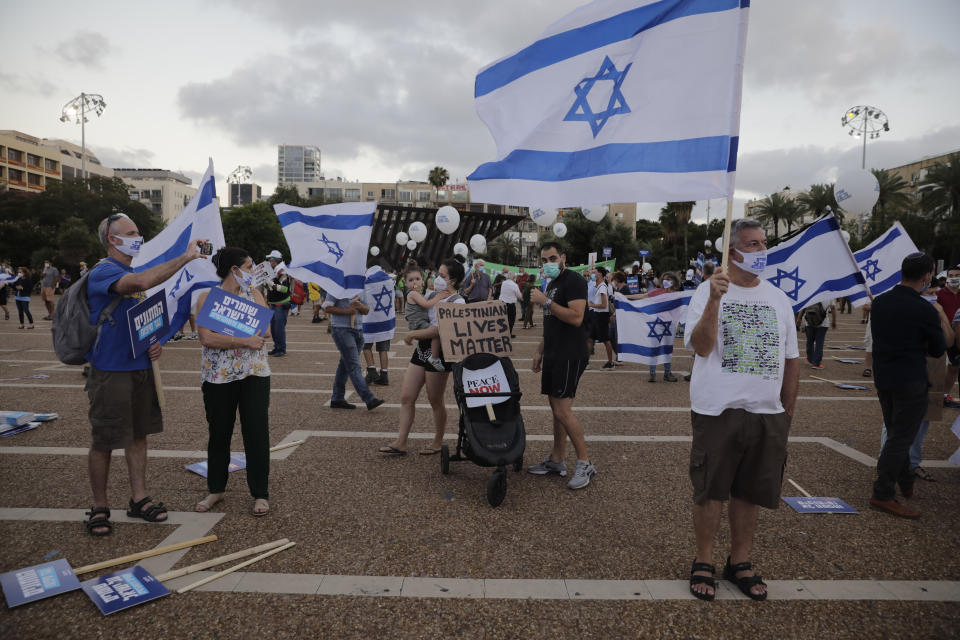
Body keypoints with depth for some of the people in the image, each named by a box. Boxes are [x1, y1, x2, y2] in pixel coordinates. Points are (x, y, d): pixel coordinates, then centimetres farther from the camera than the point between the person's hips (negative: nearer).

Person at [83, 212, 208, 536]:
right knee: (104, 442, 3)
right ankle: (99, 507, 18)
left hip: (141, 367, 8)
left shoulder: (132, 274, 13)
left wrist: (155, 342, 3)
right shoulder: (103, 272, -14)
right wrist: (186, 257, -33)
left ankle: (139, 499, 24)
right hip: (110, 371, -8)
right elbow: (141, 282, -36)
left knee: (138, 435, 13)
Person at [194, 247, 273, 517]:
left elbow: (265, 331, -6)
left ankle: (260, 495, 12)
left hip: (254, 373, 2)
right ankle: (216, 489, 30)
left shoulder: (254, 294, 6)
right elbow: (207, 338, -15)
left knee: (257, 433, 0)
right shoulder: (207, 297, -2)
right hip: (218, 376, -1)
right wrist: (245, 340, -20)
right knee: (219, 433, 11)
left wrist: (224, 334, -15)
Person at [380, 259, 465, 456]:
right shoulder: (432, 295, 11)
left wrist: (412, 334, -14)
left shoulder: (457, 301, -12)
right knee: (406, 397, 5)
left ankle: (438, 442, 24)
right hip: (421, 351, 8)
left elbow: (440, 330, -22)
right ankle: (400, 443, 12)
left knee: (435, 401, 5)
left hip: (438, 354, -8)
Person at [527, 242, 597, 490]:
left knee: (562, 410, -12)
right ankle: (556, 461, 20)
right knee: (556, 409, 12)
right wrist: (540, 351, 21)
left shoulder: (573, 280, -10)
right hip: (553, 355, 9)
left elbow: (576, 317, -23)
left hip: (570, 355, -9)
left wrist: (545, 302, -19)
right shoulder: (551, 284, 19)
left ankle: (585, 464, -1)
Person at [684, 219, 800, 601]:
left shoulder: (778, 298, 11)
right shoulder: (708, 291, -2)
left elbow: (792, 360, 15)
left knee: (751, 492, 12)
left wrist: (787, 413, 11)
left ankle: (739, 562, 29)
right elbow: (701, 347, -16)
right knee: (710, 491, 5)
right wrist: (715, 299, -27)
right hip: (717, 411, -4)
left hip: (767, 413, 4)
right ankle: (703, 561, 22)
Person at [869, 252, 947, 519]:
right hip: (909, 383, -7)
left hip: (882, 378, 7)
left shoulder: (879, 302, 2)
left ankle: (905, 484, 35)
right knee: (901, 438, 1)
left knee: (895, 434, 20)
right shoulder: (924, 310, -17)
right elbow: (938, 350, -5)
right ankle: (882, 495, 4)